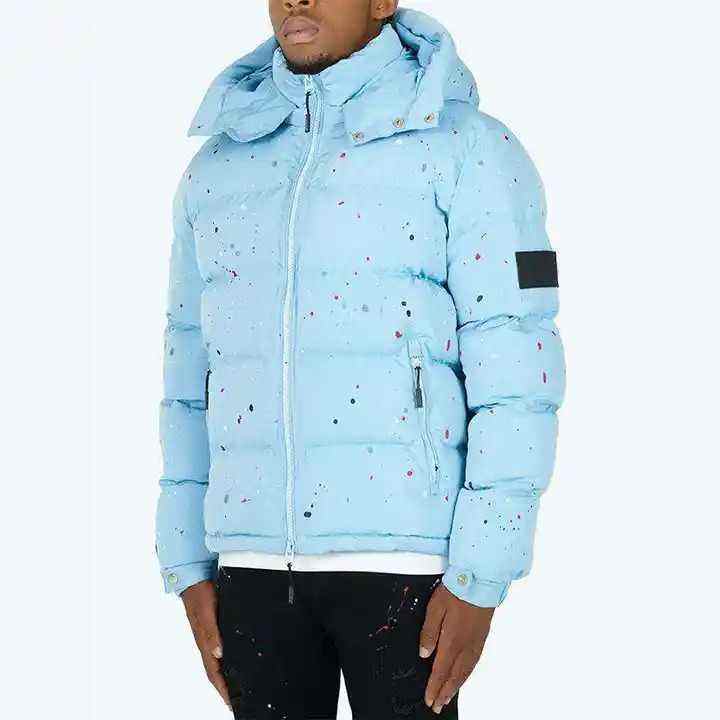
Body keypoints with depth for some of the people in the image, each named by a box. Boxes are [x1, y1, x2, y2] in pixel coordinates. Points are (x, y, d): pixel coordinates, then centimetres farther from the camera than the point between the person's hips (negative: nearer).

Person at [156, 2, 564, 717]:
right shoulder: (219, 168, 13)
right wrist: (188, 568, 10)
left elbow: (516, 373, -7)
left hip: (403, 552, -4)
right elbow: (191, 378, 16)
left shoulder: (466, 149, -2)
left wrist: (480, 579, -12)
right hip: (254, 557, 5)